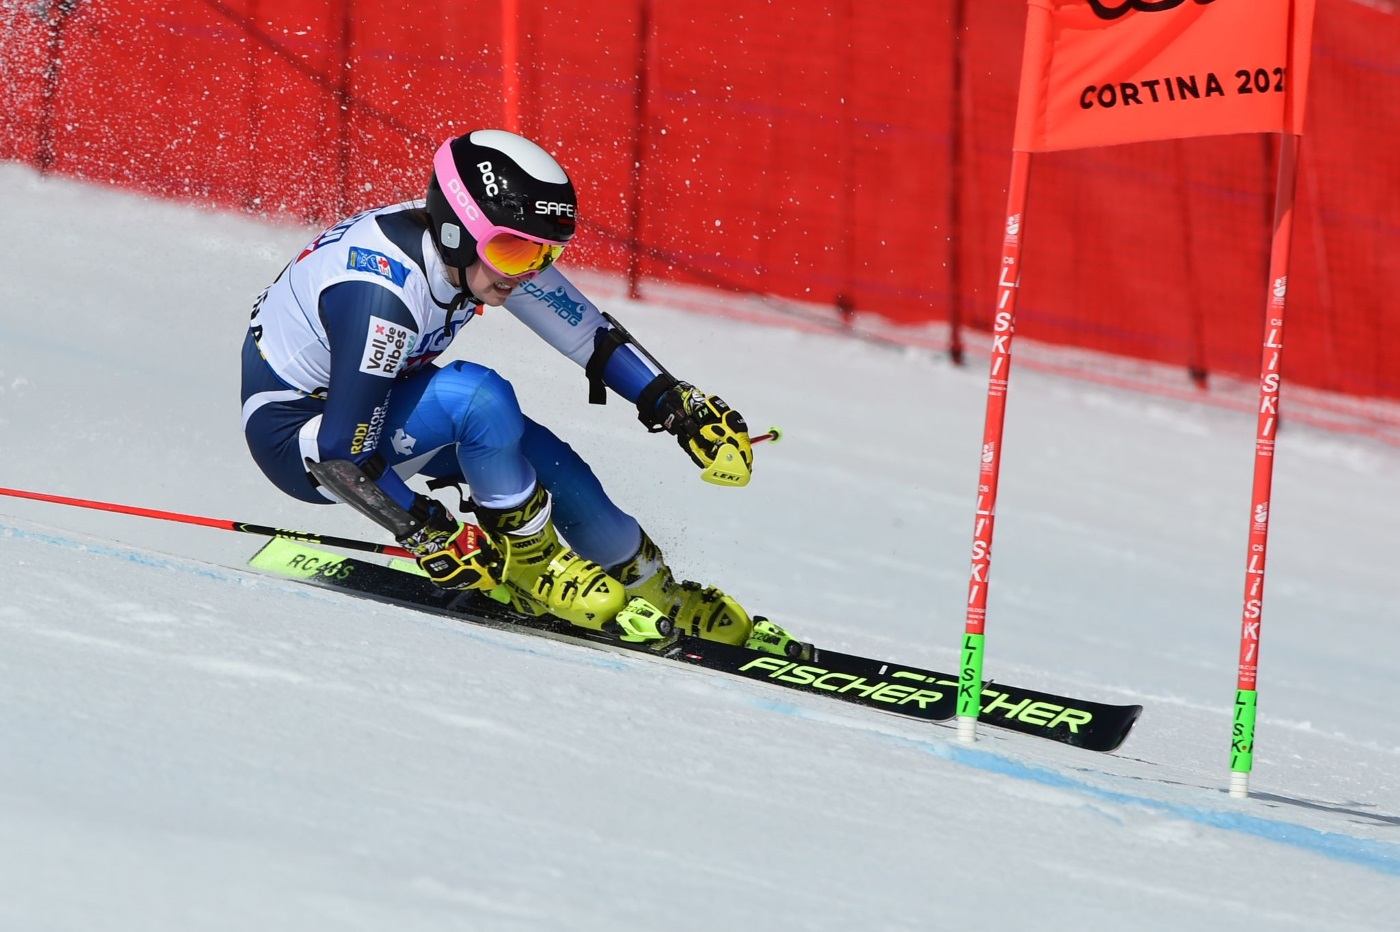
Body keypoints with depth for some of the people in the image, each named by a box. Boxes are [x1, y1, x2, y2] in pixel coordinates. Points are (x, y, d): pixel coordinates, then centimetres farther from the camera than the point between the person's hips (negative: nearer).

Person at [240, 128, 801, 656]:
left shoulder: (494, 249, -13)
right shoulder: (382, 293, -36)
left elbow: (589, 335, 1)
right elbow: (343, 457, -32)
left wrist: (681, 406, -4)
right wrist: (431, 538, -25)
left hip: (371, 408, 8)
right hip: (298, 444, -8)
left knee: (550, 465, -4)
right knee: (480, 398, -30)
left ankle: (660, 596, 19)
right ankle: (532, 568, -10)